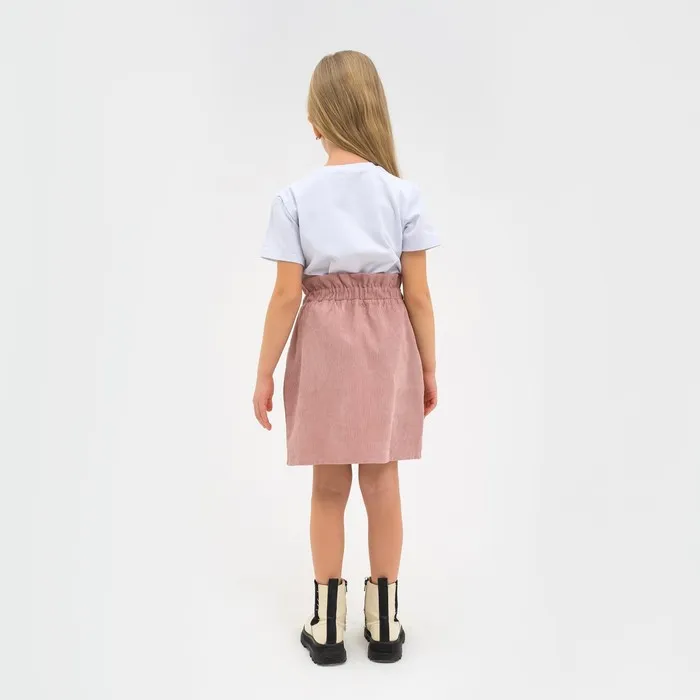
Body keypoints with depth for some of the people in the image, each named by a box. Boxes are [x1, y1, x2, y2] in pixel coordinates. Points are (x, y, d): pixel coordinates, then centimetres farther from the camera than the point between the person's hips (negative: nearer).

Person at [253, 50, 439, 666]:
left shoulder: (295, 198, -6)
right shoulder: (403, 194, -4)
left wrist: (265, 374, 0)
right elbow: (417, 295, -4)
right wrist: (429, 368, 6)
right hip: (386, 346, 1)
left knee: (329, 487, 12)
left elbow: (287, 295, -8)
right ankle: (385, 622, 25)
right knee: (381, 482, 12)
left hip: (323, 347, 0)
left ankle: (328, 625, 24)